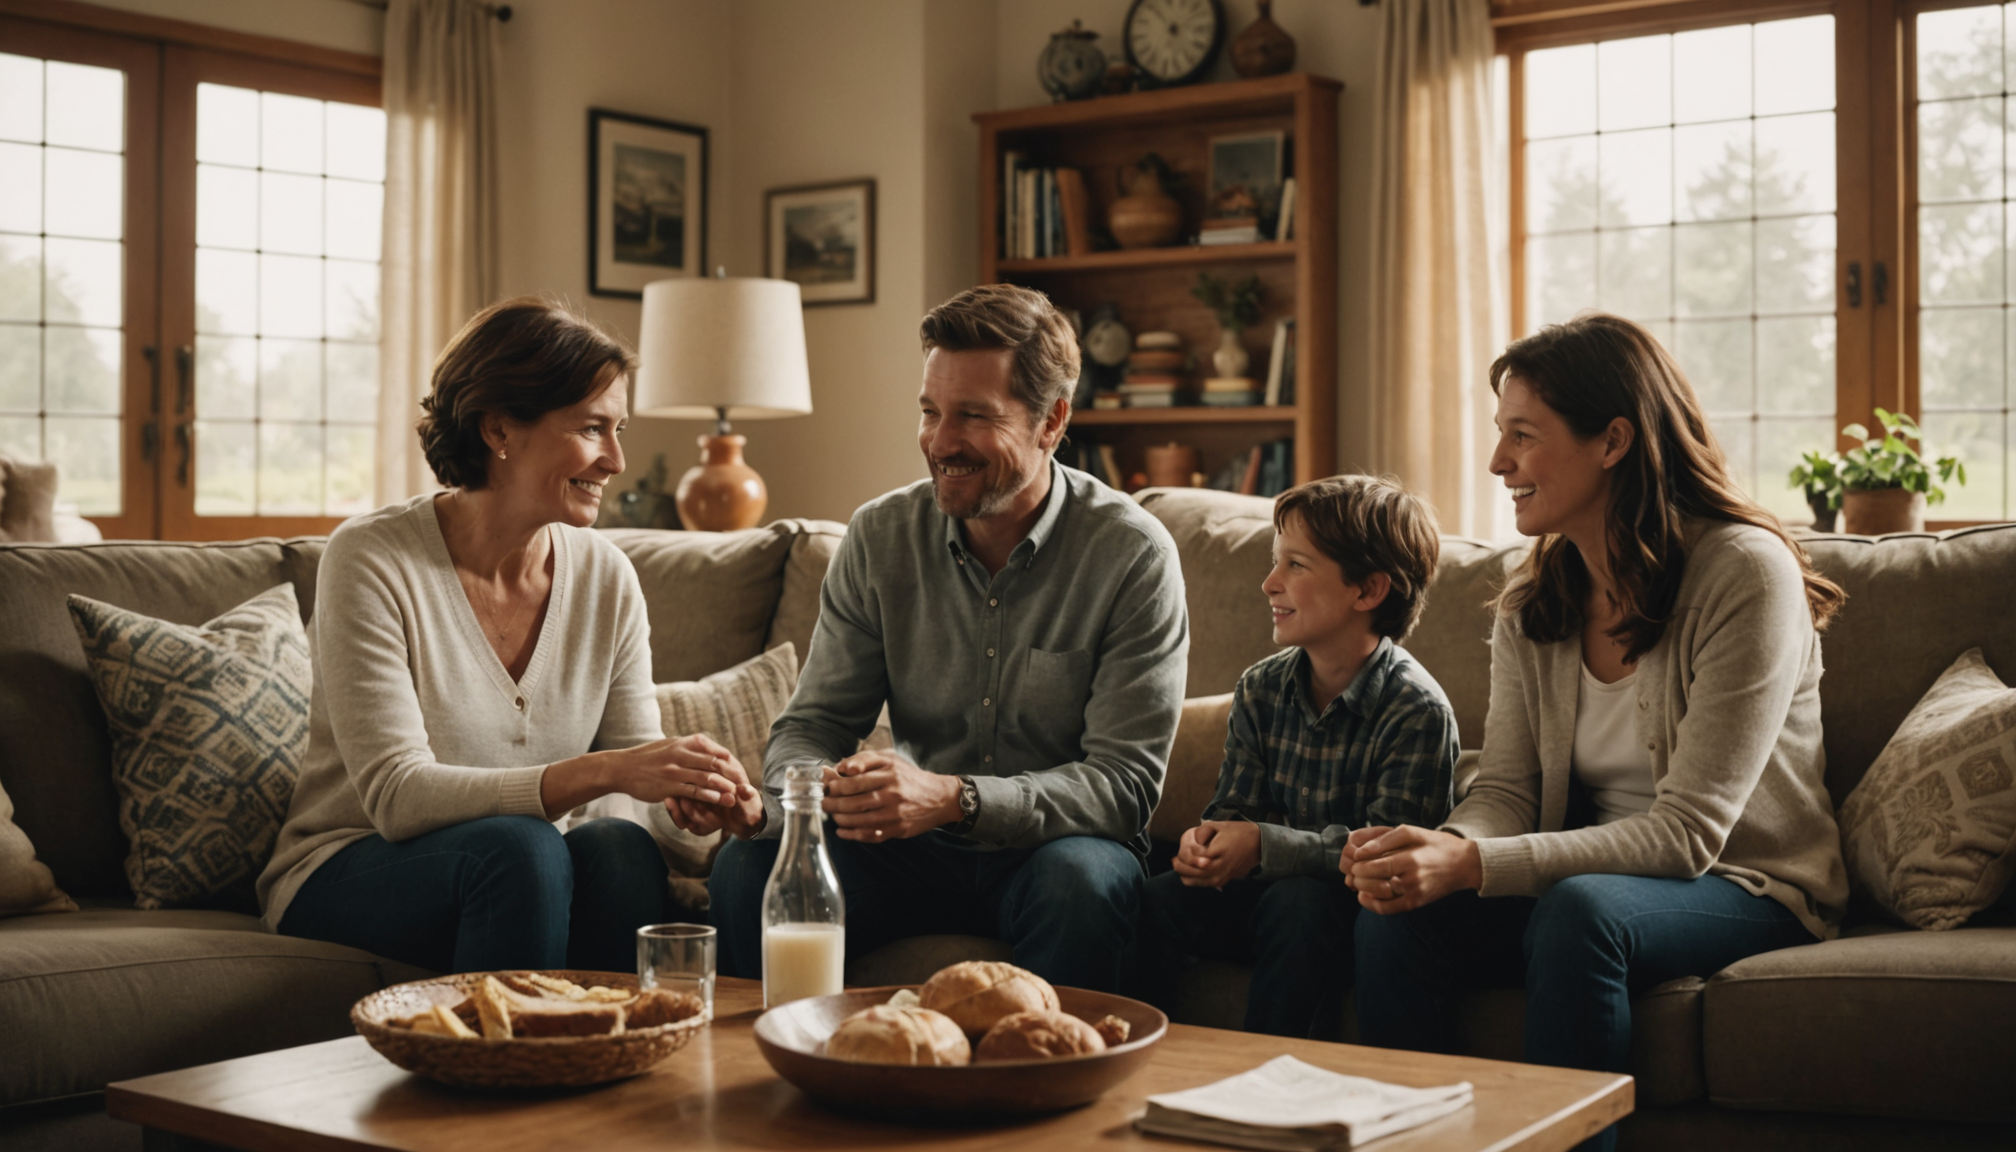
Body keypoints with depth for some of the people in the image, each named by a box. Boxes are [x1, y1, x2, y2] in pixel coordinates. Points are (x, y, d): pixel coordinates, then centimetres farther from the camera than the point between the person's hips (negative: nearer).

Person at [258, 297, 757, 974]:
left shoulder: (607, 579, 0)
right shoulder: (371, 561, -14)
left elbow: (638, 781, 0)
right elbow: (397, 796, -22)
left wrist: (695, 794, -25)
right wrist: (601, 772, -34)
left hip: (521, 871, 4)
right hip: (346, 878, -3)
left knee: (619, 847, -28)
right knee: (519, 845, -32)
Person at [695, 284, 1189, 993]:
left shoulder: (1132, 553, -12)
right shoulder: (880, 537, 0)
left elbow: (1125, 780, -16)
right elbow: (817, 723, 3)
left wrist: (954, 798, -32)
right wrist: (763, 802, -22)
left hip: (1056, 843, -3)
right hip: (916, 853, 3)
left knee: (1078, 880, -36)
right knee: (748, 866, -22)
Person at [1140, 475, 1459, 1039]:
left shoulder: (1417, 709, -15)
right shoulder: (1260, 688, 4)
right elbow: (1234, 808, 7)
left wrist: (1266, 845, -26)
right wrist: (1207, 842, -18)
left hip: (1356, 905, -5)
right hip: (1266, 890, 5)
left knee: (1298, 901, -36)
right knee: (1146, 902, -18)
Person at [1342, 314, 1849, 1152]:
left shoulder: (1745, 573, -17)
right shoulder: (1531, 603, 4)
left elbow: (1686, 833, -22)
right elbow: (1505, 791, 1)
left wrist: (1473, 865, -32)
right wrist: (1438, 849, -24)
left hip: (1745, 888, -5)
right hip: (1585, 875, 5)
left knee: (1580, 911, -35)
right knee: (1397, 914, -21)